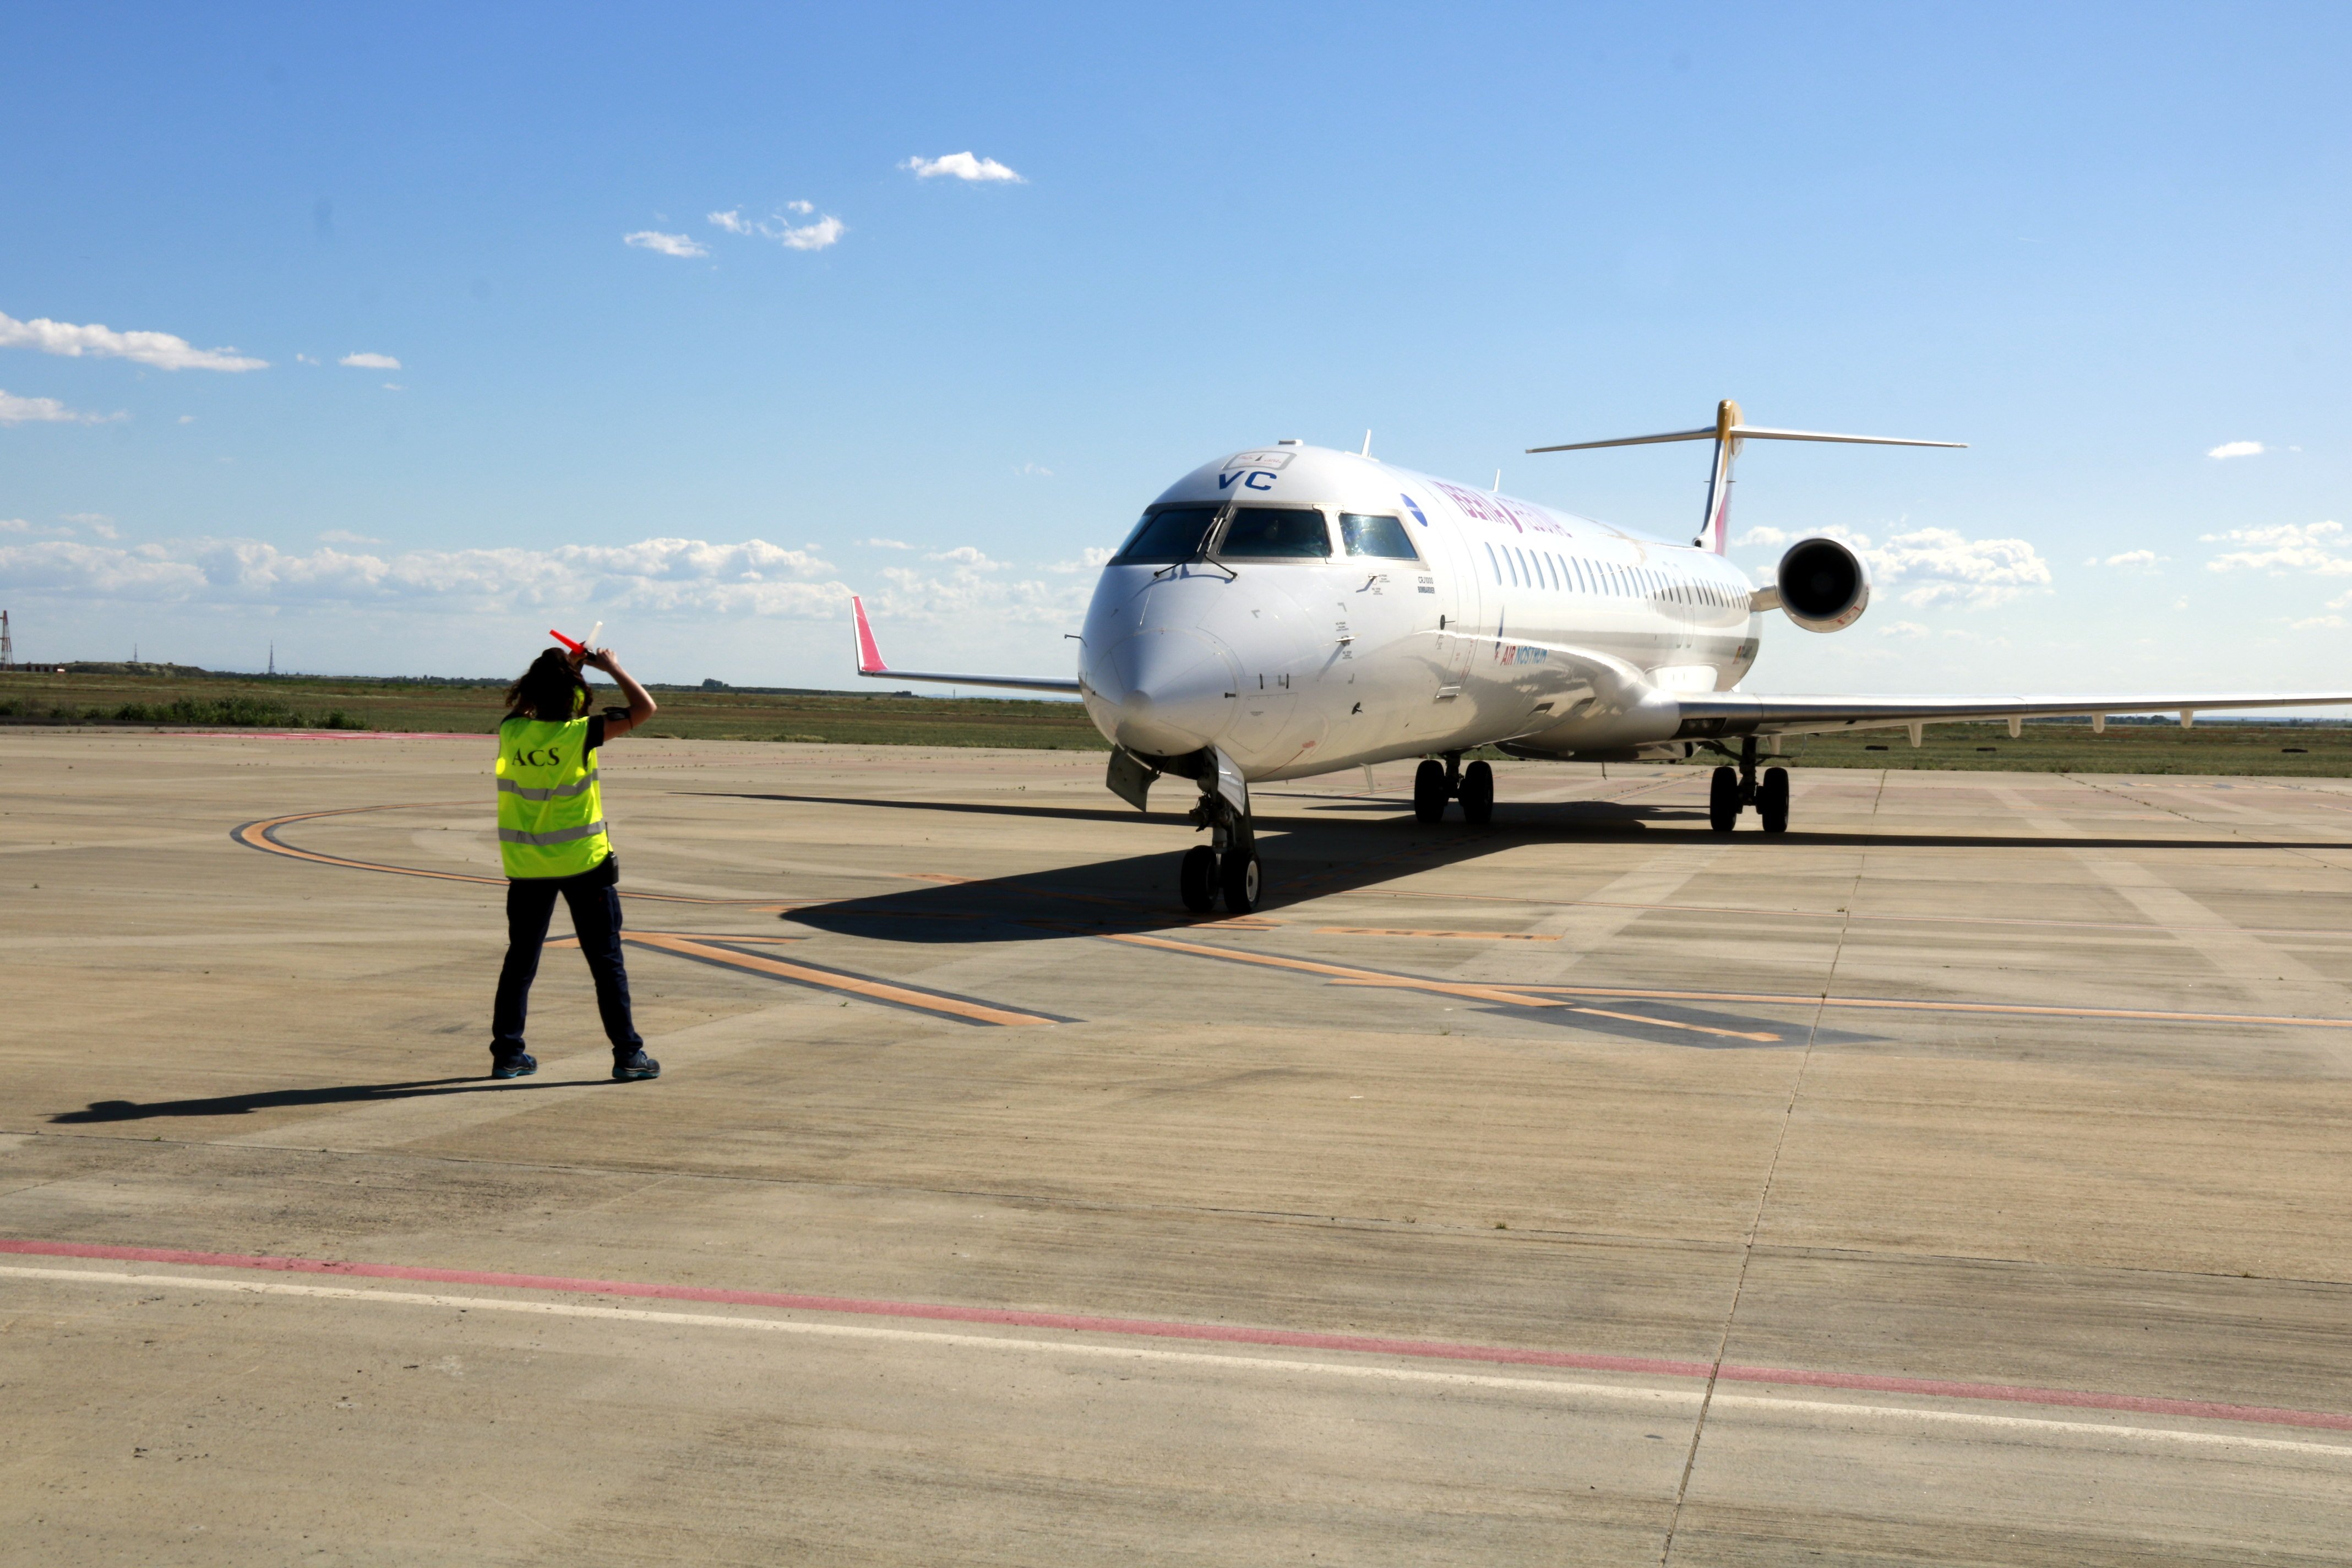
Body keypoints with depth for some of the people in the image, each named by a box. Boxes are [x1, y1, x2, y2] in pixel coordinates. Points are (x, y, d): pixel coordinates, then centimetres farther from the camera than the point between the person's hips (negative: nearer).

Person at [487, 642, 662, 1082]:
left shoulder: (511, 732, -4)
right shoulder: (580, 734, -16)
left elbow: (521, 707, 20)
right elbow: (644, 708, -12)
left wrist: (562, 666, 16)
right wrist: (612, 667, -1)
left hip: (527, 865, 4)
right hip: (583, 862, -4)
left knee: (520, 960, 14)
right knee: (606, 960, 4)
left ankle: (507, 1052, 15)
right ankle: (627, 1054, 6)